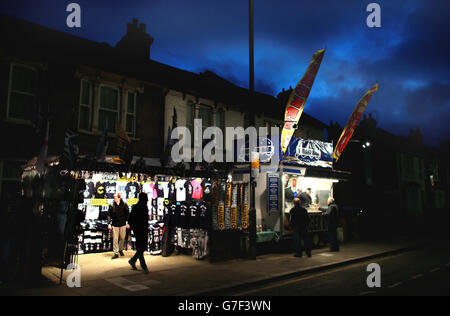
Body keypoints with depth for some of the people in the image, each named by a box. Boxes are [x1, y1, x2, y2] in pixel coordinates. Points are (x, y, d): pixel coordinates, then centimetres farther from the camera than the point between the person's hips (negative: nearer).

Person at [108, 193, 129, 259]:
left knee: (122, 238, 11)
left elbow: (127, 214, 4)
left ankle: (121, 250, 33)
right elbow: (109, 215, 0)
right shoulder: (112, 205, -4)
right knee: (115, 239, -3)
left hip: (123, 224, 1)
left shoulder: (124, 205, -2)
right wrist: (109, 224, -6)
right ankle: (116, 253, 4)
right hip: (115, 224, -1)